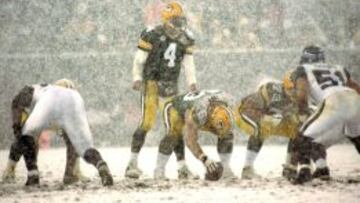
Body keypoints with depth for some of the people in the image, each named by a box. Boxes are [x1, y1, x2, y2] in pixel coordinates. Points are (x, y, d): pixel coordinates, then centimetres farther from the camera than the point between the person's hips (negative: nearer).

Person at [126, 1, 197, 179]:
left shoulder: (185, 39, 2)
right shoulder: (152, 35, -13)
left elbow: (188, 62, 6)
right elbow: (139, 59, -8)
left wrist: (192, 83, -7)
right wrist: (137, 79, -20)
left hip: (170, 87, 5)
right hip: (151, 83, -5)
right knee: (147, 122, -17)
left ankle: (182, 166, 7)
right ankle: (133, 163, -12)